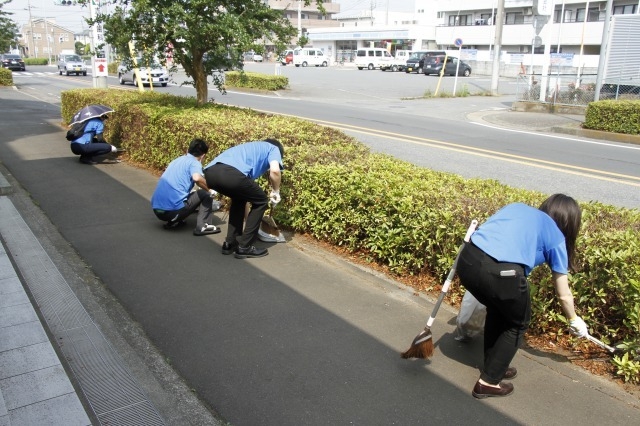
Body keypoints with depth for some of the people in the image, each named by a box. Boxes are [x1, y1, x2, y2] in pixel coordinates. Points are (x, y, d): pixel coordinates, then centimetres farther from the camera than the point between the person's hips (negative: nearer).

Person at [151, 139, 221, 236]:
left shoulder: (177, 160, 23)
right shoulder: (194, 162, 1)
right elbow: (197, 178, -24)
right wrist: (209, 190, -3)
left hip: (157, 210, 8)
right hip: (174, 210, -8)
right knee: (206, 194, 10)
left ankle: (172, 222, 17)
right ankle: (202, 226, 1)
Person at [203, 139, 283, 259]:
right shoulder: (274, 149, 26)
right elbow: (274, 170, 2)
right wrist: (276, 191, 22)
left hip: (210, 171, 8)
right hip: (231, 173, -8)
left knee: (239, 199, 34)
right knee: (261, 201, 17)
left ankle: (230, 243, 31)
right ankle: (244, 247, 18)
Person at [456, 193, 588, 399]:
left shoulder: (517, 206, 29)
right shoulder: (556, 237, 19)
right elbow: (563, 295, 28)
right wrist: (575, 320, 45)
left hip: (467, 260, 5)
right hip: (500, 273, -5)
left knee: (497, 310, 32)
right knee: (518, 324, 24)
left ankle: (492, 365, 46)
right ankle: (488, 382, 27)